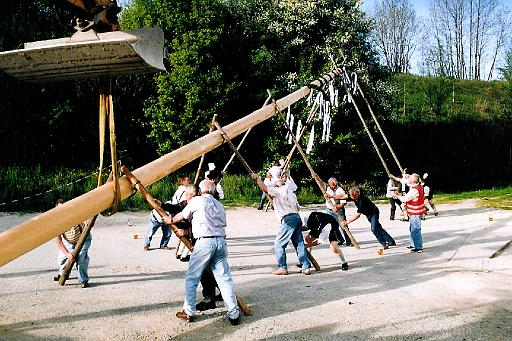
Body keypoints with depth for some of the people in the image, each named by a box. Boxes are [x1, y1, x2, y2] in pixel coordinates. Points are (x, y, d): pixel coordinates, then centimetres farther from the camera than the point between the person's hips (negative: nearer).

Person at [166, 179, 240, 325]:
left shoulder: (197, 200, 4)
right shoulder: (219, 205, 21)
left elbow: (182, 216, 15)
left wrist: (170, 220, 38)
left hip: (204, 242, -5)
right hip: (221, 241, 5)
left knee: (191, 278, 8)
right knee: (224, 278, 6)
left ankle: (189, 312, 14)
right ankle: (234, 314, 6)